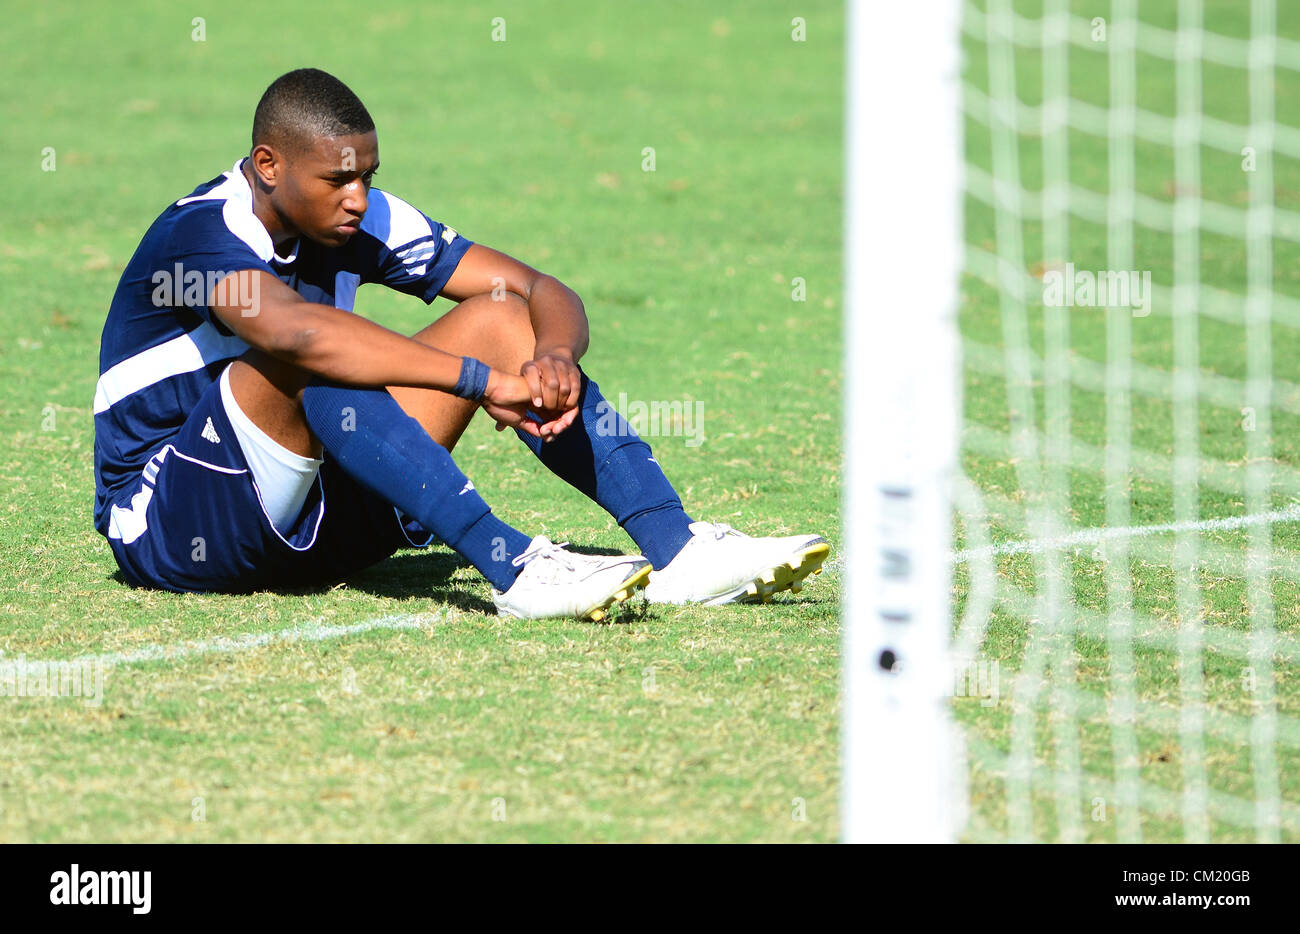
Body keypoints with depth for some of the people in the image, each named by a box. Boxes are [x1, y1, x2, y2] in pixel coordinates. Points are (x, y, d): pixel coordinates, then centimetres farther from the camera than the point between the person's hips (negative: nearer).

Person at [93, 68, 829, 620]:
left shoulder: (362, 222, 1)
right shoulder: (205, 233, -21)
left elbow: (542, 292, 0)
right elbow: (298, 332, -42)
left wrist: (555, 355, -24)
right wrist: (482, 382, -43)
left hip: (308, 524, 7)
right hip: (168, 529, -7)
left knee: (500, 318, -6)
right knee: (307, 364, -35)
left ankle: (678, 549, -20)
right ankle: (515, 569, -43)